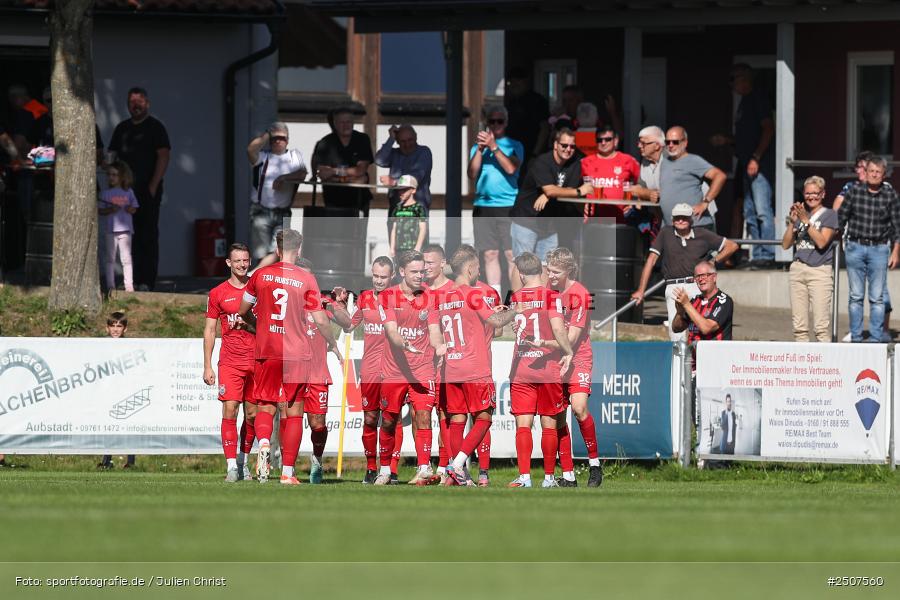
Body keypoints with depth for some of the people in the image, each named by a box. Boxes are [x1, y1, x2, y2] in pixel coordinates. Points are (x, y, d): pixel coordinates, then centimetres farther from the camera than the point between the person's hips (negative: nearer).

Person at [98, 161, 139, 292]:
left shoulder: (128, 192, 7)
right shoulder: (105, 193, 4)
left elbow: (134, 209, 10)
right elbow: (100, 210, 1)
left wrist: (129, 209, -12)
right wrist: (110, 210, -16)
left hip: (125, 229, 0)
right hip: (110, 230, 0)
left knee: (126, 258, -1)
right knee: (110, 258, 3)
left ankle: (129, 285, 0)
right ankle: (110, 285, 7)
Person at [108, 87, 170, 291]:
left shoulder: (155, 127, 1)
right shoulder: (122, 128, 18)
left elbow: (163, 157, -7)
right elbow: (113, 156, 20)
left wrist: (153, 186, -14)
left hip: (147, 191, -6)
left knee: (148, 236, -8)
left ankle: (146, 281, -11)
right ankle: (131, 279, 7)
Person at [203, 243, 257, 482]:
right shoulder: (217, 293, 5)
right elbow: (209, 331, 7)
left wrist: (249, 324, -7)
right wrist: (207, 366, 2)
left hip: (256, 361, 2)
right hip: (229, 362, -2)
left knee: (252, 414, 6)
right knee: (230, 411, -11)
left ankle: (243, 460, 21)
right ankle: (231, 465, -13)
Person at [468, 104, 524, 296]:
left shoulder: (514, 146, 6)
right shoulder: (477, 147, 15)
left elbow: (511, 168, -10)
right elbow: (472, 174, 4)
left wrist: (494, 147, -13)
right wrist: (480, 149, -7)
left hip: (509, 206, -3)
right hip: (483, 206, 3)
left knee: (511, 254, -8)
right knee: (490, 254, 3)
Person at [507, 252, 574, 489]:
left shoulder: (514, 297, 2)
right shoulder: (551, 296, -6)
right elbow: (558, 330, -14)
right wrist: (568, 352, -1)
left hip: (520, 370, 1)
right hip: (548, 370, -1)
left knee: (523, 424, 0)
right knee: (549, 424, 7)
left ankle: (524, 476, -10)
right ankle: (549, 477, 11)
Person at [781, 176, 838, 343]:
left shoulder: (829, 215, 2)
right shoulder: (800, 214, 16)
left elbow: (821, 242, -10)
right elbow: (786, 244, 12)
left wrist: (806, 221, -15)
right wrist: (793, 223, -1)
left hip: (820, 271, -5)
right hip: (798, 270, 5)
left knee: (821, 324, -13)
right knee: (799, 324, 3)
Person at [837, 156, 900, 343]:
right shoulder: (854, 191, 0)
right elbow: (841, 218, 6)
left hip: (879, 249, -1)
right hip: (855, 247, 1)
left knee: (877, 298, 0)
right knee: (856, 296, 5)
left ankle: (876, 338, 5)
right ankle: (855, 337, 11)